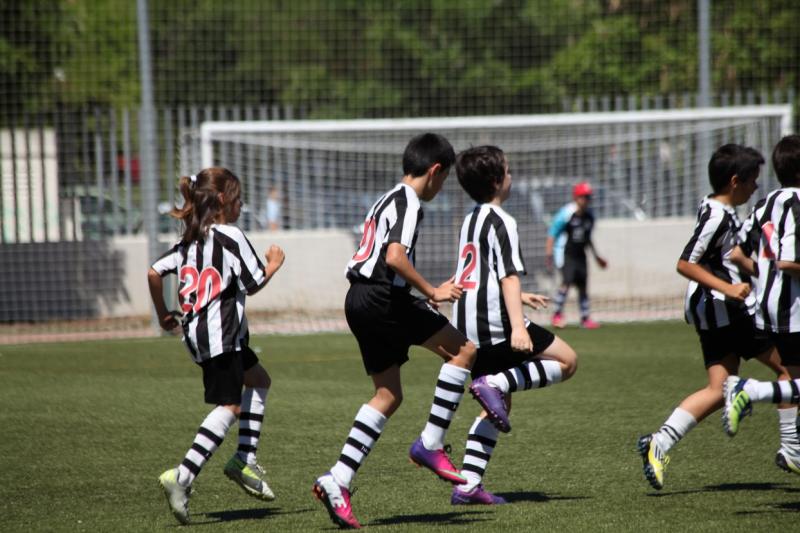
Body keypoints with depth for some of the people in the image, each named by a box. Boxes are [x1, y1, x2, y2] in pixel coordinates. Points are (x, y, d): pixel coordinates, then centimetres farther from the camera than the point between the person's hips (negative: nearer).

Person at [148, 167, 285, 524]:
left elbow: (154, 272, 9)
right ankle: (182, 476, -24)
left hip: (196, 333, 9)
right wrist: (274, 264, 10)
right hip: (221, 335, -9)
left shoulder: (191, 240, 13)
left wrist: (163, 314, 20)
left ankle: (245, 459, 16)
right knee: (229, 407, -10)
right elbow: (254, 284, -9)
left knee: (258, 380, 24)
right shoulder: (231, 236, -10)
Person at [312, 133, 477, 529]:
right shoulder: (408, 202, -8)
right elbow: (395, 257, -22)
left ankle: (338, 480, 3)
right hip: (383, 298, -10)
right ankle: (430, 445, -3)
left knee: (388, 395, 12)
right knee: (463, 349, -2)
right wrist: (432, 293, -14)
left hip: (359, 301, 10)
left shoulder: (387, 200, 23)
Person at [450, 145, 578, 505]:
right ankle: (495, 383, -16)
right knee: (567, 361, 2)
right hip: (495, 323, -9)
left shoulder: (470, 221, 20)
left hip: (467, 326, 9)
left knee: (498, 406, 14)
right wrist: (518, 326, -27)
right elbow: (509, 275, -19)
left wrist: (518, 297, 45)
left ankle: (467, 484, 4)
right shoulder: (501, 222, -9)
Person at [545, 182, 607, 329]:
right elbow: (552, 233, -11)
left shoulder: (589, 215, 7)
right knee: (567, 281, -20)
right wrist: (549, 252, -19)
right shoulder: (566, 213, -13)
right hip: (565, 253, -6)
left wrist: (596, 256, 24)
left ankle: (585, 318, 13)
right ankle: (557, 315, -10)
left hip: (579, 254, 6)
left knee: (582, 284, 6)